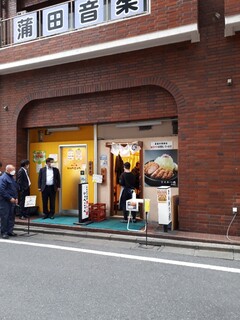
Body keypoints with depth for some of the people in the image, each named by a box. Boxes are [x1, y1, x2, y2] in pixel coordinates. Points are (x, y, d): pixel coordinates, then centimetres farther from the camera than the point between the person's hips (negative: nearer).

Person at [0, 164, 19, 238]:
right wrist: (10, 198, -17)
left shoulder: (12, 178, 15)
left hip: (12, 201, 8)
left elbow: (16, 189, 21)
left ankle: (10, 231, 18)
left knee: (11, 216, 10)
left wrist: (16, 198, 9)